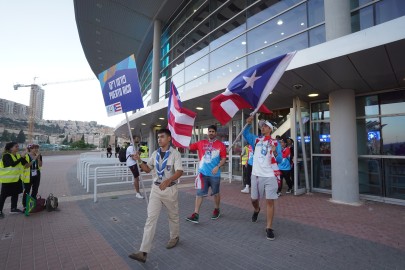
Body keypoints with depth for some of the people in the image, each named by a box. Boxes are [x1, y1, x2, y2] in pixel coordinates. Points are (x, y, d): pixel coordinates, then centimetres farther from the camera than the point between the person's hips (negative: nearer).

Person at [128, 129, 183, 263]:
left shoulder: (175, 153, -12)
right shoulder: (155, 154, 4)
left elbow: (179, 172, -20)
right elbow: (147, 169, 13)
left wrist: (168, 181, -37)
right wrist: (139, 161, -4)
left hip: (170, 189, -3)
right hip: (156, 188, 4)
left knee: (173, 216, 17)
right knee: (151, 218, 1)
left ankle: (174, 237, 43)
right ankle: (143, 252, 5)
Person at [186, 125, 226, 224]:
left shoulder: (220, 145, -4)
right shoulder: (201, 143, 4)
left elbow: (223, 159, -6)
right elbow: (189, 147, 5)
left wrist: (217, 167, -20)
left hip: (214, 174, -2)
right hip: (202, 173, 2)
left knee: (215, 193, 15)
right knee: (199, 193, 2)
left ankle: (217, 210, 37)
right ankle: (196, 214, 8)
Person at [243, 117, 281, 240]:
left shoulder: (275, 142, 1)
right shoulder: (256, 140, 10)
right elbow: (245, 134, 5)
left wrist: (274, 152, -25)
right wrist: (248, 123, -11)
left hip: (270, 176, -3)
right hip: (256, 175, 3)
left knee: (270, 201, -2)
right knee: (254, 199, 15)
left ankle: (269, 228, 9)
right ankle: (256, 210, 48)